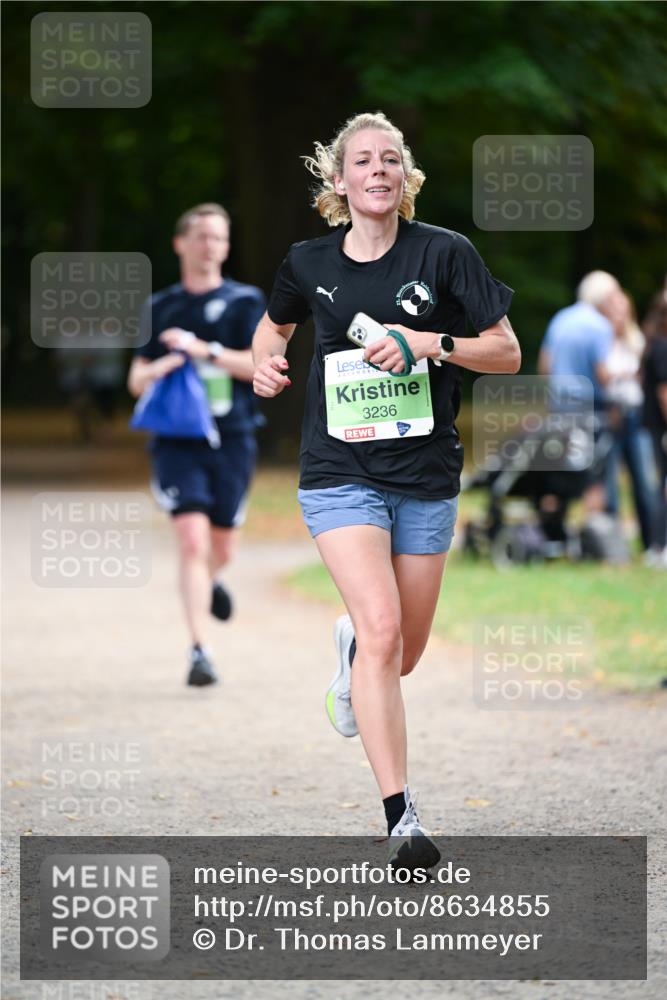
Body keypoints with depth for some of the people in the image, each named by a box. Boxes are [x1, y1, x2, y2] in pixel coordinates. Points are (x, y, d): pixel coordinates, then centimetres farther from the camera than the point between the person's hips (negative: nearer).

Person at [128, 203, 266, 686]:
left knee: (222, 547, 11)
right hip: (178, 441, 0)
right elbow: (137, 380, 11)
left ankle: (208, 582, 49)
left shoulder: (246, 301, 3)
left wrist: (203, 349, -18)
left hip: (232, 440, 0)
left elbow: (259, 365, -9)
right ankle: (199, 651, -17)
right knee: (192, 539, -16)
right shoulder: (161, 308, 9)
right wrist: (159, 368, -12)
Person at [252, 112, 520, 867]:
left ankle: (350, 645, 50)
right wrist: (265, 361, 1)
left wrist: (433, 343, -19)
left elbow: (507, 352, -3)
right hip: (341, 472, -1)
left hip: (426, 477, 1)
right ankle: (401, 818, -20)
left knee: (404, 655, 11)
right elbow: (275, 323, 23)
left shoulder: (444, 253, -4)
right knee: (382, 631, -20)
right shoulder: (310, 263, 1)